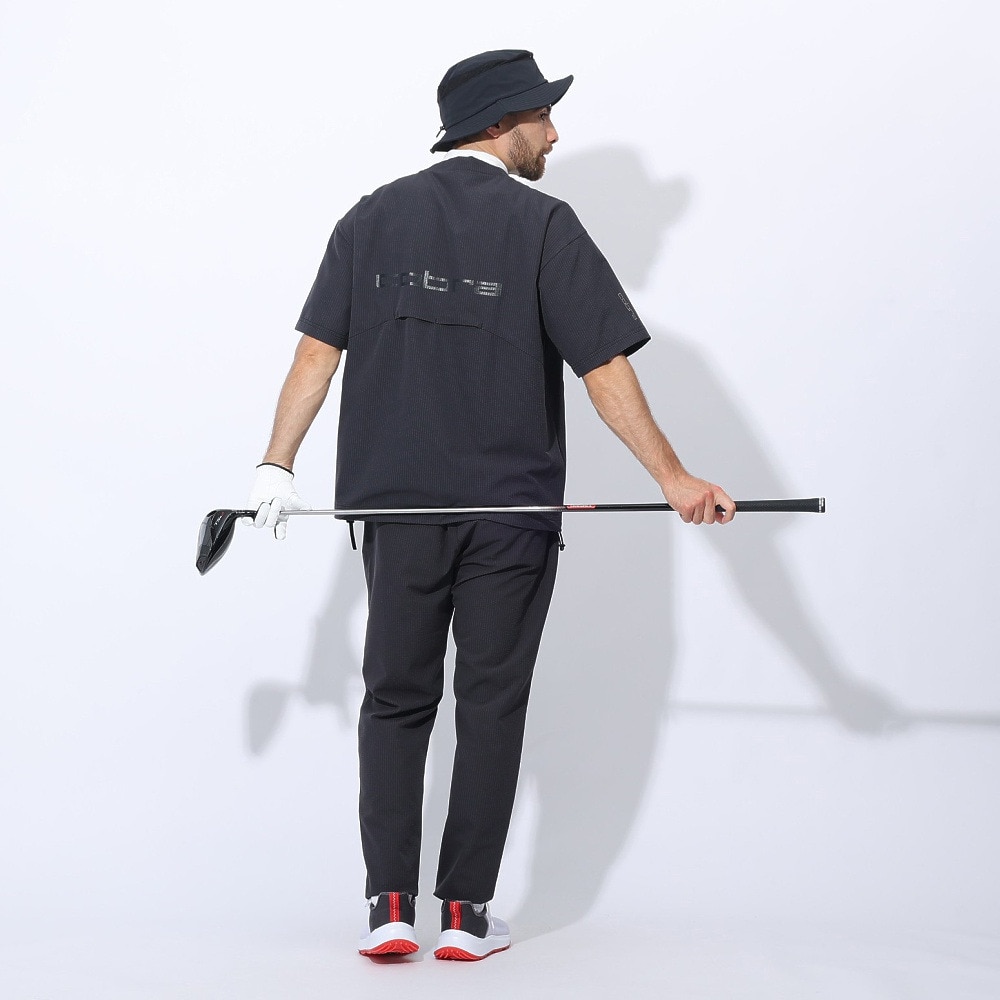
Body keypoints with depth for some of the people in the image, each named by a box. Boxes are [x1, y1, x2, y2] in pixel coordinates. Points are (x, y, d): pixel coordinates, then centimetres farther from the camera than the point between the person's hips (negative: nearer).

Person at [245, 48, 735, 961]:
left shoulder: (374, 217, 5)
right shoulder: (543, 225, -5)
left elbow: (319, 347, 2)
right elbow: (604, 369, -9)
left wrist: (280, 463, 4)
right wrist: (675, 481, -8)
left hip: (395, 506, 3)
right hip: (511, 510, -3)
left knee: (396, 700, 11)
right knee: (491, 708, 7)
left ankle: (390, 909, 5)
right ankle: (466, 914, 9)